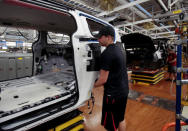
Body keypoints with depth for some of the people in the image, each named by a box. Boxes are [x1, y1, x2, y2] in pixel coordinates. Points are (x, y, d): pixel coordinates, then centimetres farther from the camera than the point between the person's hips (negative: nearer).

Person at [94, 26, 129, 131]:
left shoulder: (107, 53, -21)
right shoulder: (119, 50, 9)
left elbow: (103, 79, -20)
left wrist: (93, 85, -2)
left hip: (113, 93, -9)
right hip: (124, 90, 9)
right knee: (121, 118, 25)